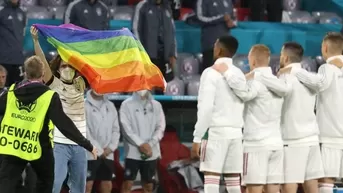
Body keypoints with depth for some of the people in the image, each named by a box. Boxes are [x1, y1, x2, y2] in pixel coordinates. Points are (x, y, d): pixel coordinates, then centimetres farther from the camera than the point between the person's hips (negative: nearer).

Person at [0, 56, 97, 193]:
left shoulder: (12, 91, 0)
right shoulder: (49, 97, -12)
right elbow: (64, 123, -16)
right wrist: (86, 145, -12)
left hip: (12, 146, 2)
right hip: (39, 148, -2)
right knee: (46, 181, 22)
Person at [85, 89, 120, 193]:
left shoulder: (110, 105, 15)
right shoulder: (85, 105, -6)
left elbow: (116, 129, 14)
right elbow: (84, 131, -12)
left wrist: (111, 148, -3)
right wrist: (99, 151, -11)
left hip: (108, 154, 6)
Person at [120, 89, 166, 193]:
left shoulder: (156, 105, 10)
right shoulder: (127, 104, 1)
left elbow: (160, 128, 4)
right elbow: (126, 128, -7)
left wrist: (150, 145, -9)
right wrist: (141, 144, -14)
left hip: (151, 152, 3)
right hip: (133, 151, -3)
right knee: (128, 183, -7)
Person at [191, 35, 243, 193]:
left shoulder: (212, 72, -7)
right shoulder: (239, 74, 13)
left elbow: (205, 107, -13)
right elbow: (242, 107, 14)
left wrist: (197, 138, -11)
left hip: (216, 131, -7)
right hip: (236, 132, 7)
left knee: (211, 180, -9)